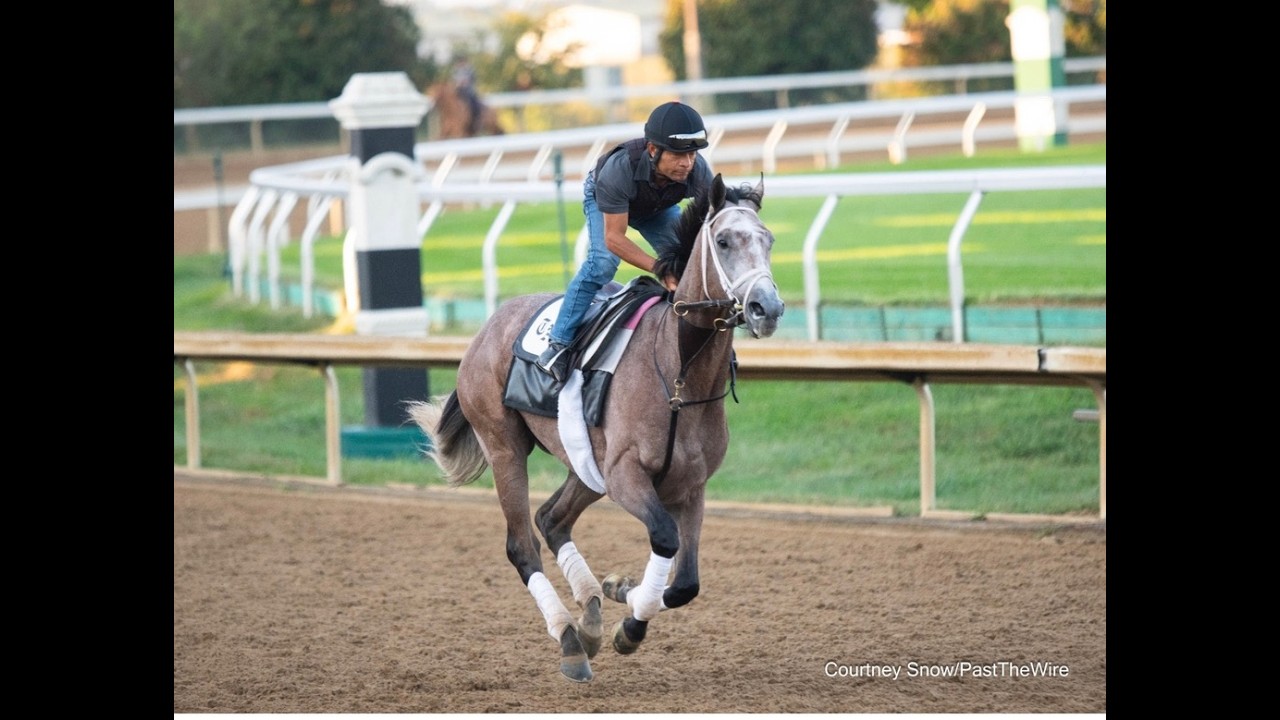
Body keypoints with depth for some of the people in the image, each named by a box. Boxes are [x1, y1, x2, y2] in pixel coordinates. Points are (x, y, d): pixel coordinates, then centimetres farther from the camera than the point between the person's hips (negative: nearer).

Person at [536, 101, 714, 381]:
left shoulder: (698, 171, -35)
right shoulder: (619, 169, -46)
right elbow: (614, 238, -41)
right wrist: (658, 268, -51)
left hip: (656, 209, 4)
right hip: (604, 201, -4)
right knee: (603, 261, -27)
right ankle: (559, 343, -24)